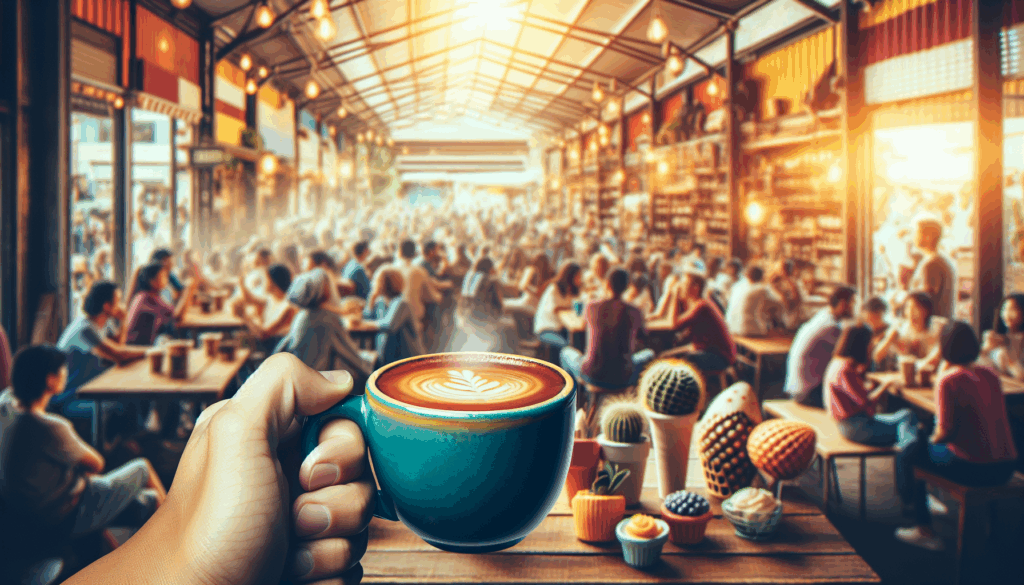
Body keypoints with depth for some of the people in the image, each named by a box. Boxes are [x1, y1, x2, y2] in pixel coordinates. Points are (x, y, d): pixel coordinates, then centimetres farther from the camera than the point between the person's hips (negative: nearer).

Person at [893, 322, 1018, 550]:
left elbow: (946, 432, -17)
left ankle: (924, 529, 20)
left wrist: (932, 439, 4)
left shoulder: (948, 380, -14)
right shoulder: (990, 374, 7)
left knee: (910, 450, 12)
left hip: (972, 468, -8)